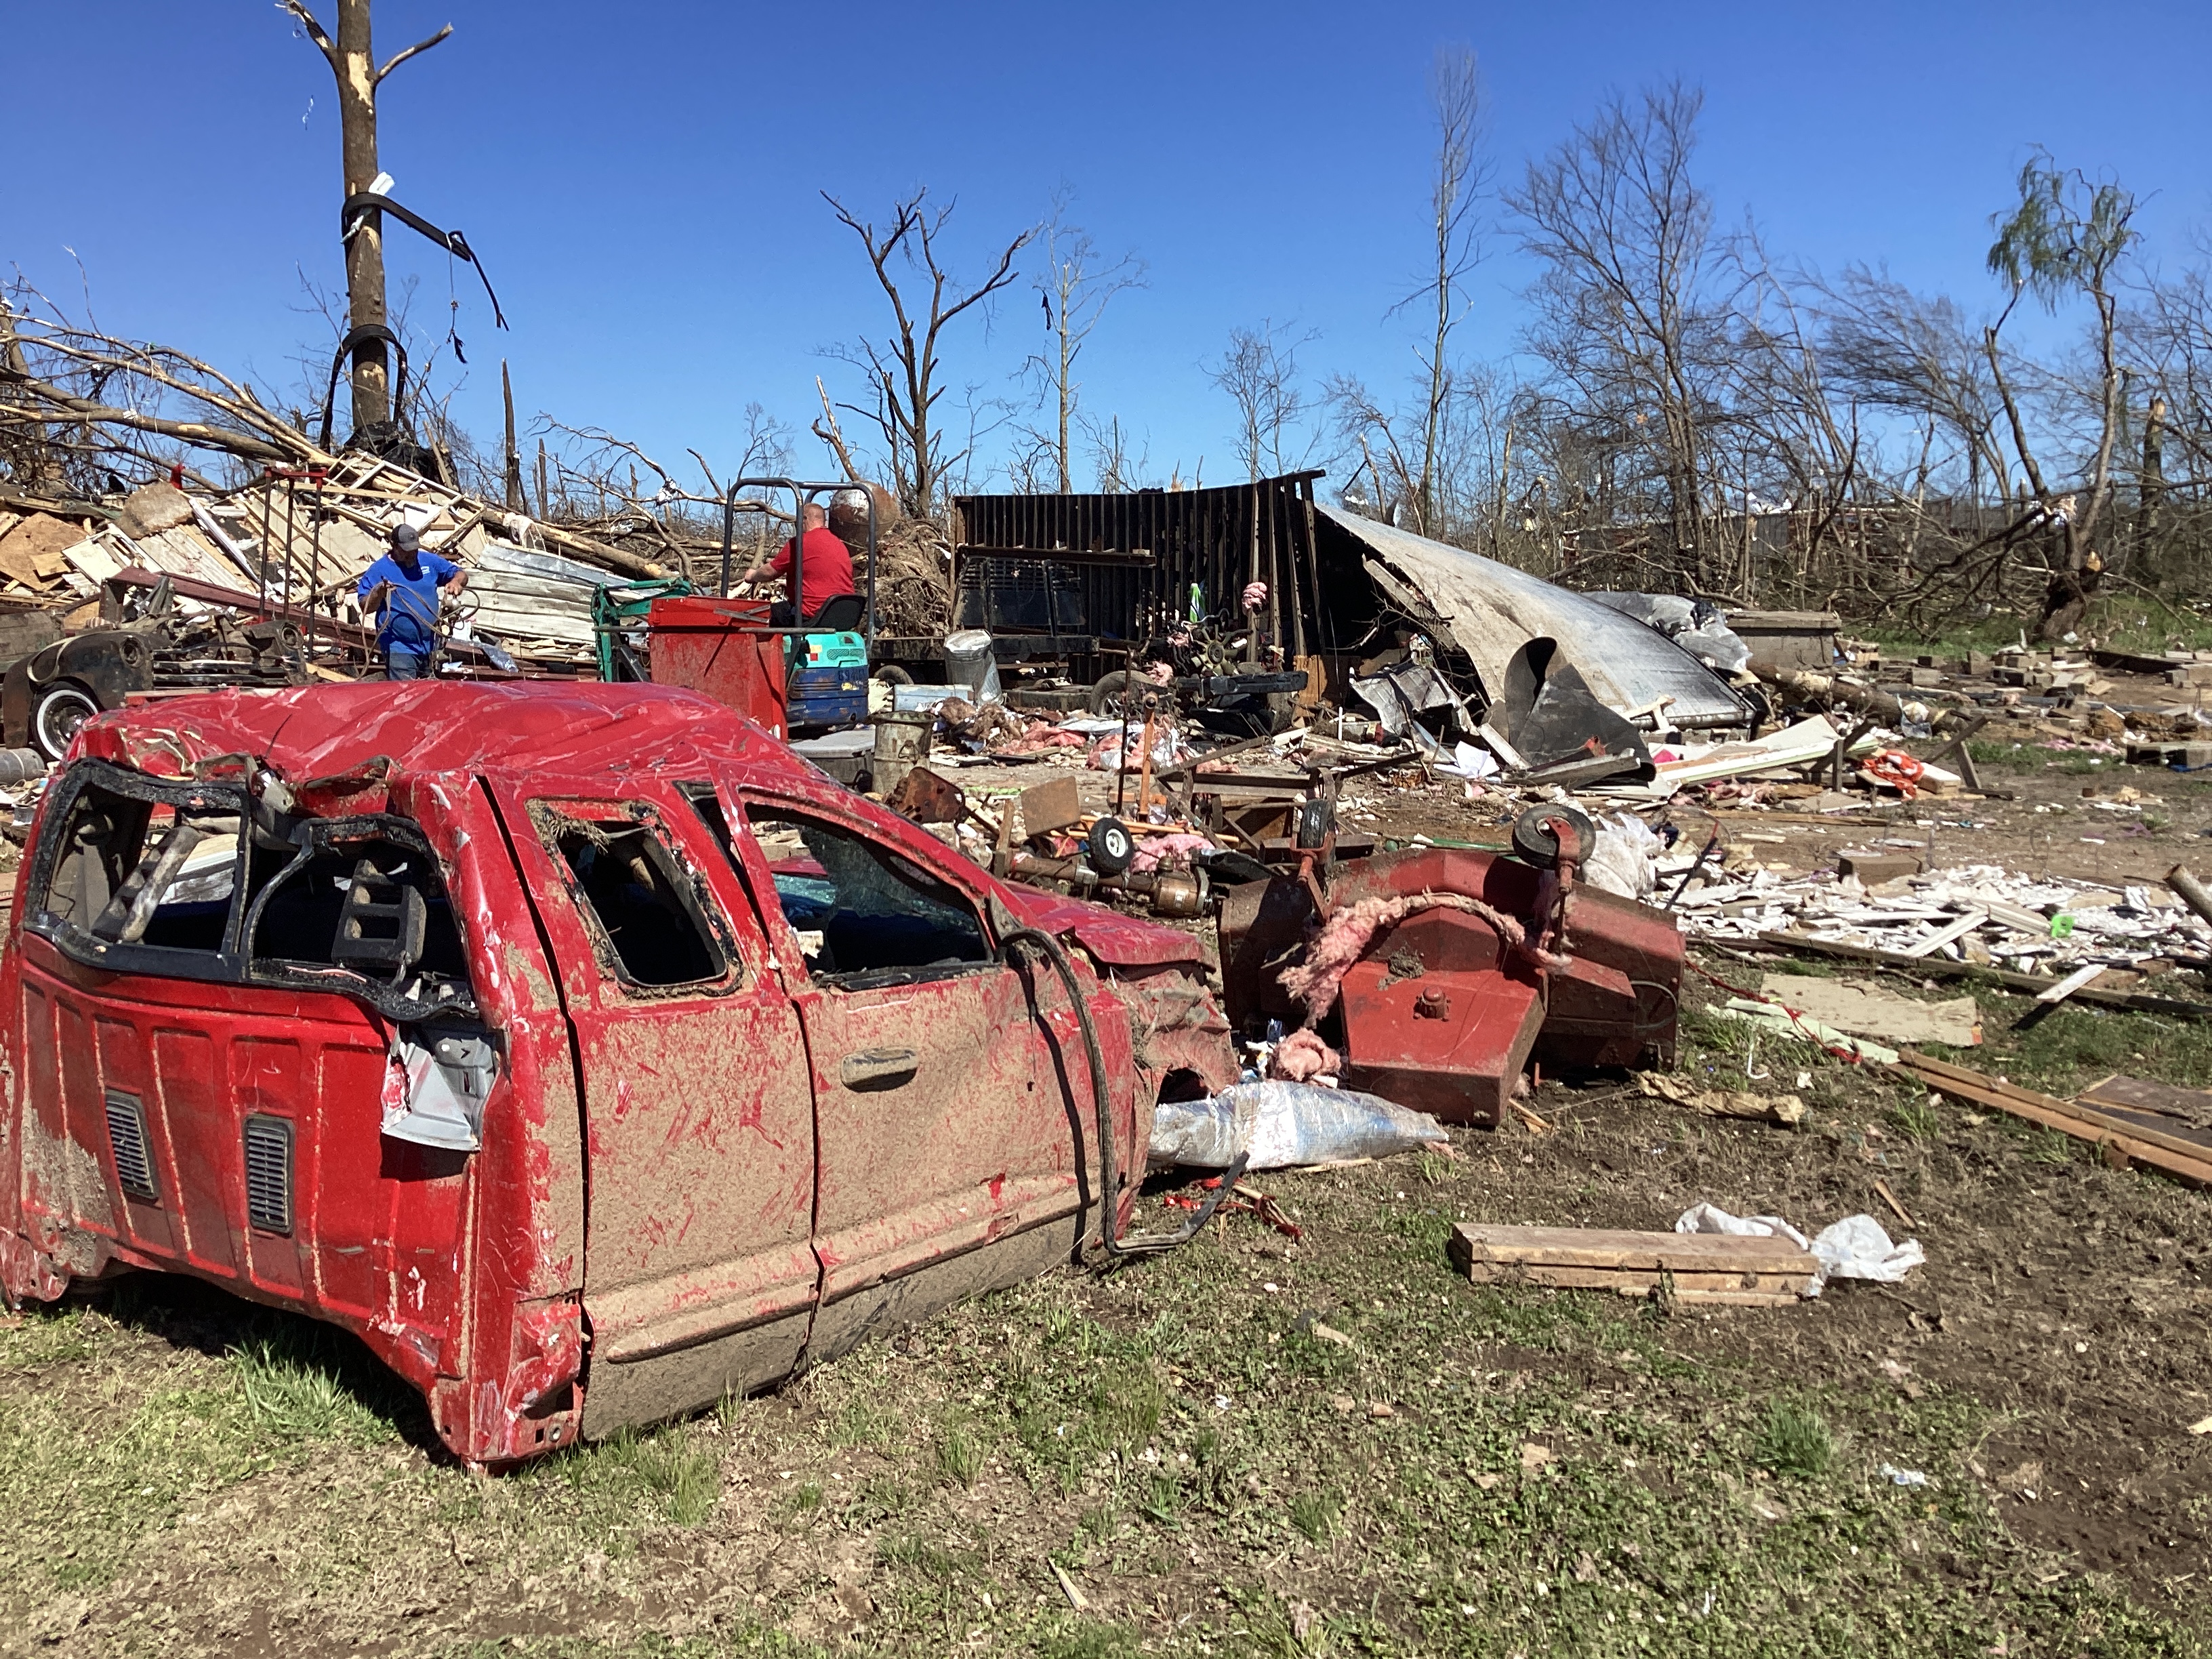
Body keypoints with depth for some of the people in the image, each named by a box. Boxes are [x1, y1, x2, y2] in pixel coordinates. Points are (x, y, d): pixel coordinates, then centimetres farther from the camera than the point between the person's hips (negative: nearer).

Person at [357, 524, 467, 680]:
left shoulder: (429, 561, 8)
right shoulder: (378, 570, -3)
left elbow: (461, 574, 12)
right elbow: (365, 608, -6)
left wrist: (456, 581, -12)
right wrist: (379, 593, -27)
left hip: (431, 645, 5)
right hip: (399, 649, -5)